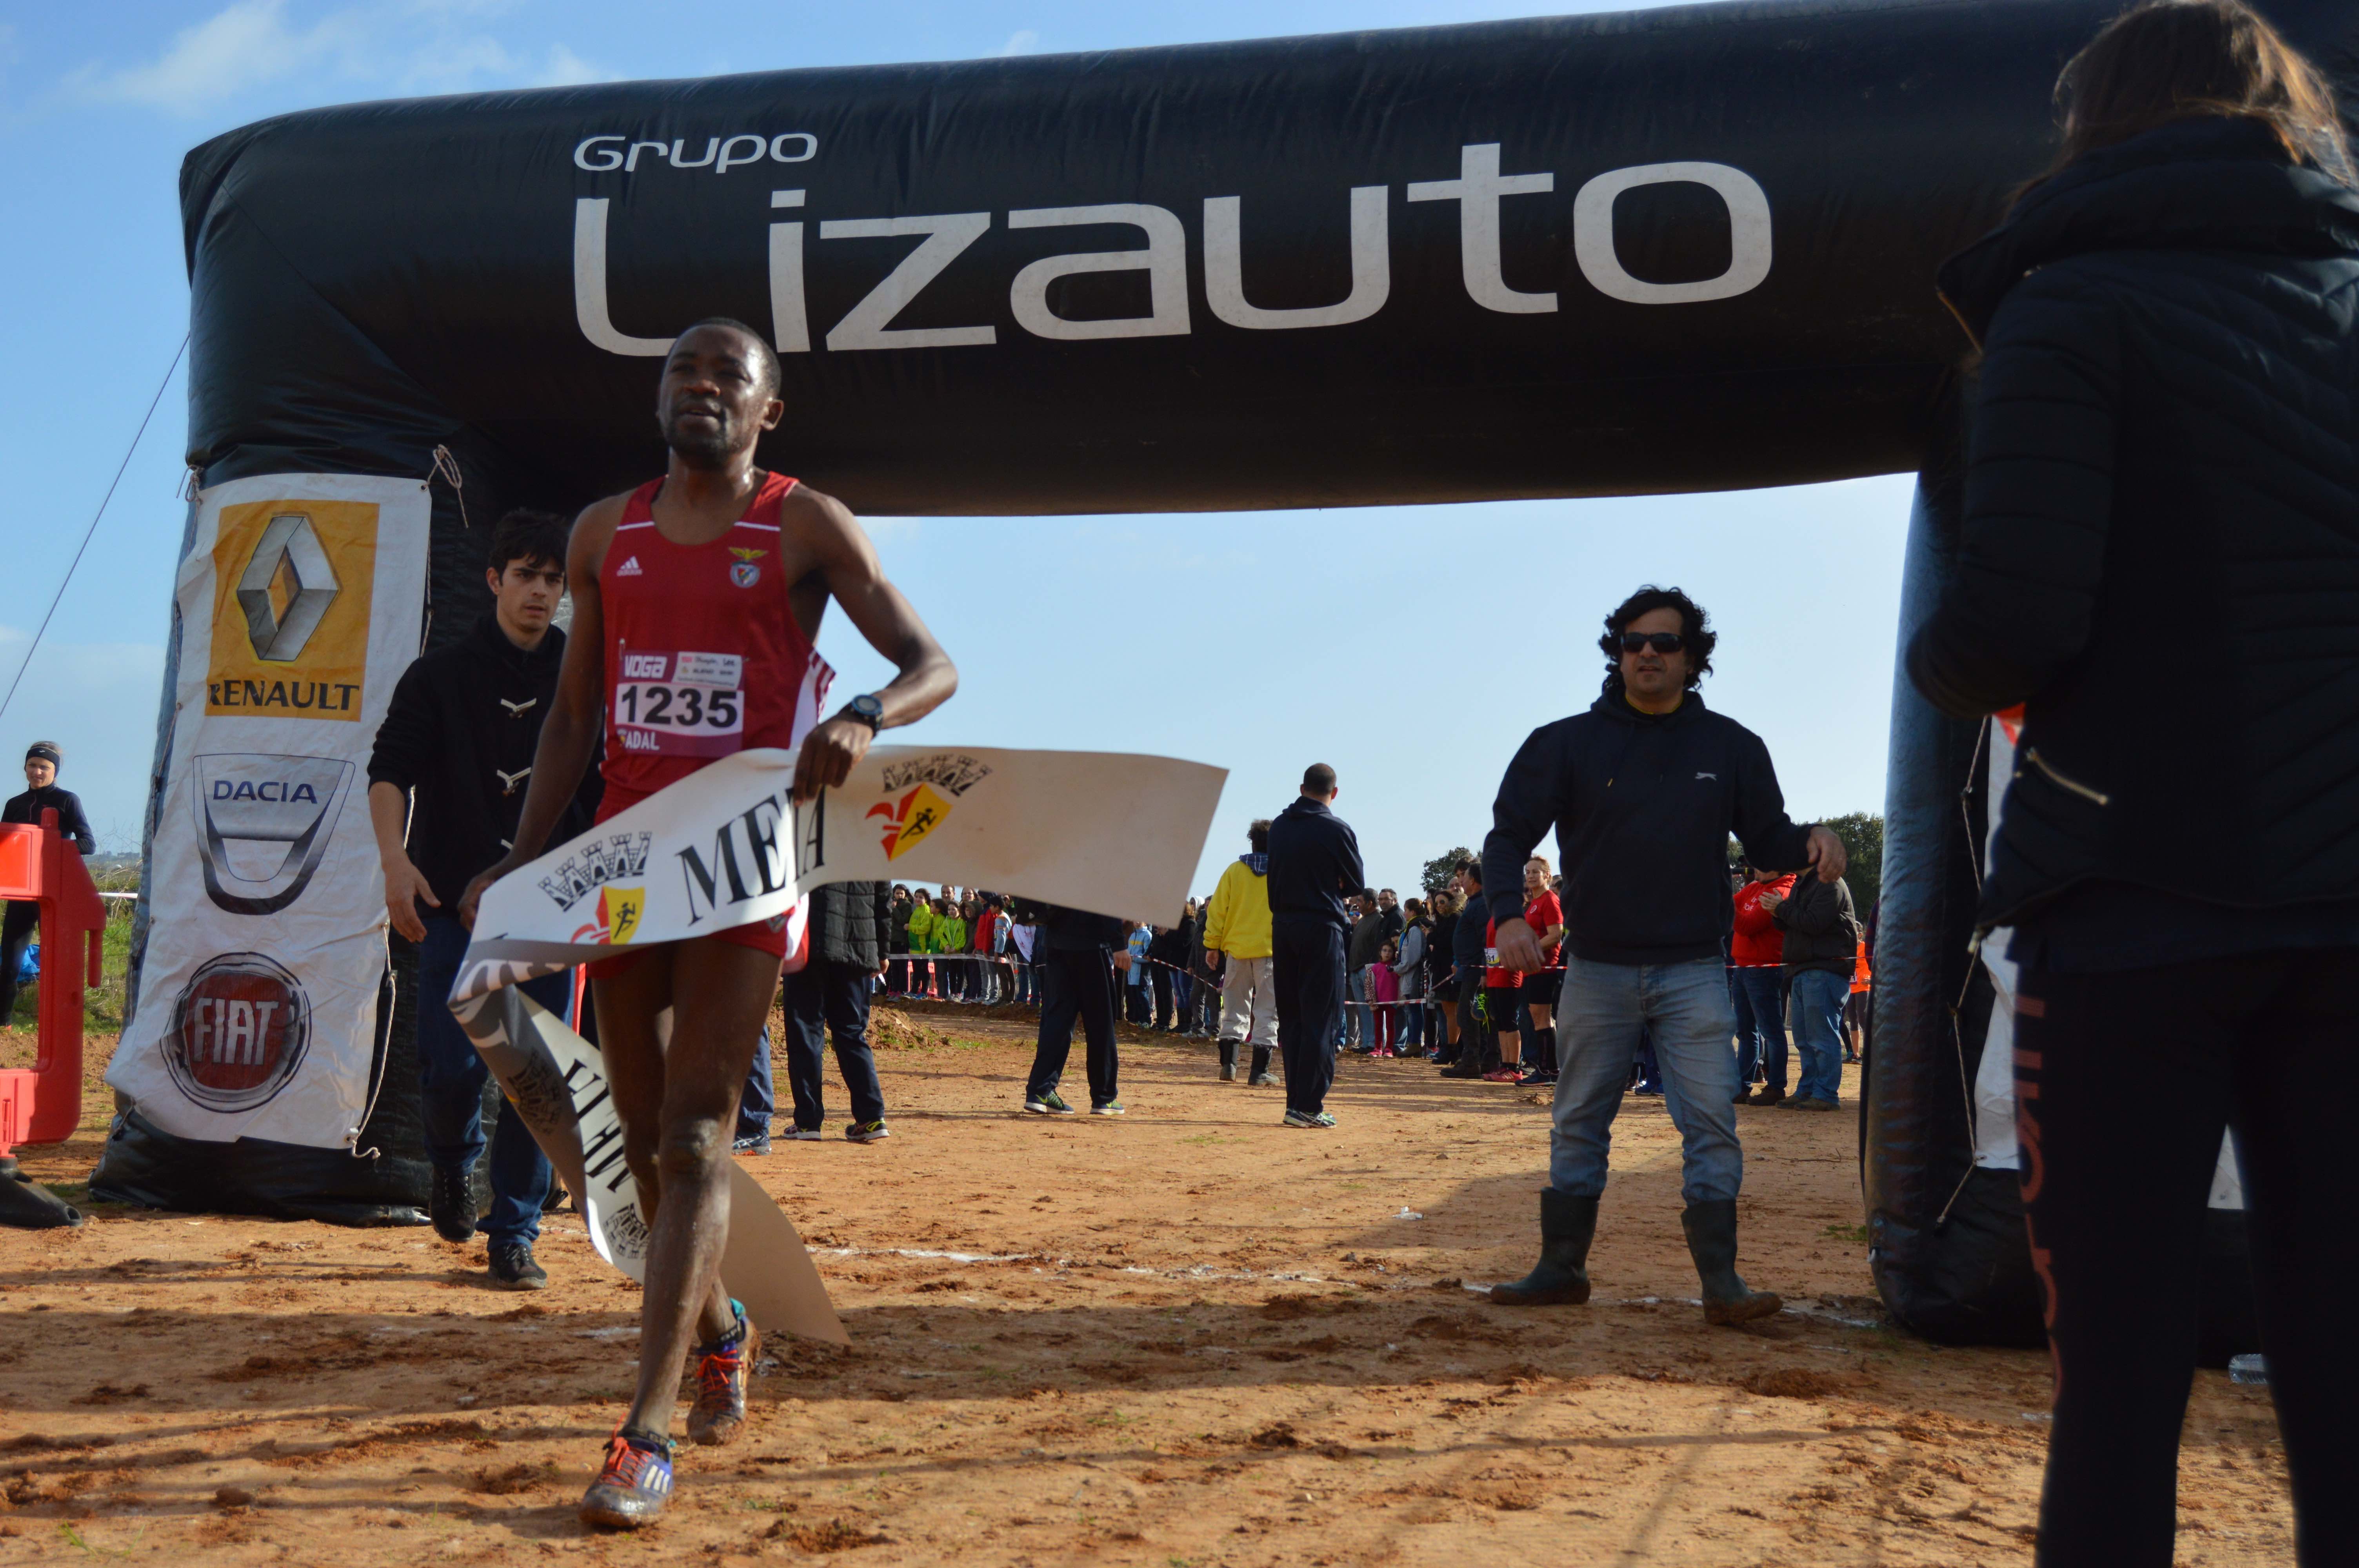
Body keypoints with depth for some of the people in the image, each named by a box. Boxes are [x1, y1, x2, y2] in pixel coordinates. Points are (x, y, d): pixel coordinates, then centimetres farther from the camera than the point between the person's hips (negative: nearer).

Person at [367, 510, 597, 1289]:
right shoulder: (438, 676, 5)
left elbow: (604, 799, 14)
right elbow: (390, 770, -4)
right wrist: (395, 857, -20)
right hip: (457, 907, -1)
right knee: (452, 1069, -6)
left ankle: (514, 1233, 9)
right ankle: (451, 1161, 27)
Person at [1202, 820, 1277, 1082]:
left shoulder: (1235, 870, 2)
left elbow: (1217, 910, 2)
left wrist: (1212, 945, 8)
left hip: (1237, 948, 2)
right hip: (1272, 950, -2)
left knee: (1235, 1008, 13)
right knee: (1267, 1012, 2)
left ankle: (1228, 1066, 10)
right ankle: (1259, 1073, -1)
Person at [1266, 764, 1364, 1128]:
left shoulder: (1279, 826, 7)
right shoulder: (1337, 830, -9)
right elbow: (1357, 884, 0)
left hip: (1282, 926, 6)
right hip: (1321, 927, -5)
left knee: (1291, 1017, 12)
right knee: (1322, 1019, -2)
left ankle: (1296, 1100, 13)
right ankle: (1308, 1106, -6)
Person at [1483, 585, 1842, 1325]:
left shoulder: (1731, 747, 6)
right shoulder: (1569, 743, 2)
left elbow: (1765, 838, 10)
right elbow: (1511, 831, -1)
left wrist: (1812, 841, -14)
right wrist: (1510, 914, -17)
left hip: (1694, 972, 0)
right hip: (1597, 967, 0)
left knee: (1711, 1122, -6)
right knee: (1578, 1123, 8)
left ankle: (1721, 1282, -3)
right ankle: (1562, 1269, 17)